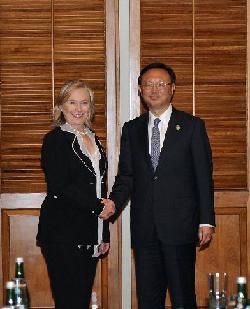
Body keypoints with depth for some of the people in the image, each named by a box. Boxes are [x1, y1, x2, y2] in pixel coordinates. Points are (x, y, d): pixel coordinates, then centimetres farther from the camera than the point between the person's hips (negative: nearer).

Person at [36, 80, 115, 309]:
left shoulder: (93, 140, 17)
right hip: (62, 235, -7)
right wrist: (98, 206, -11)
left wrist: (105, 235, 15)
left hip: (89, 236, 7)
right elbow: (59, 187, -15)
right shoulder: (55, 140, -5)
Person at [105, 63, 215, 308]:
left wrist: (206, 221, -5)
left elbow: (204, 176, 0)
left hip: (180, 226, -3)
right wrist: (114, 203, -8)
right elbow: (126, 175, 12)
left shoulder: (192, 126, 2)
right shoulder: (131, 130, 12)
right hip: (144, 228, 3)